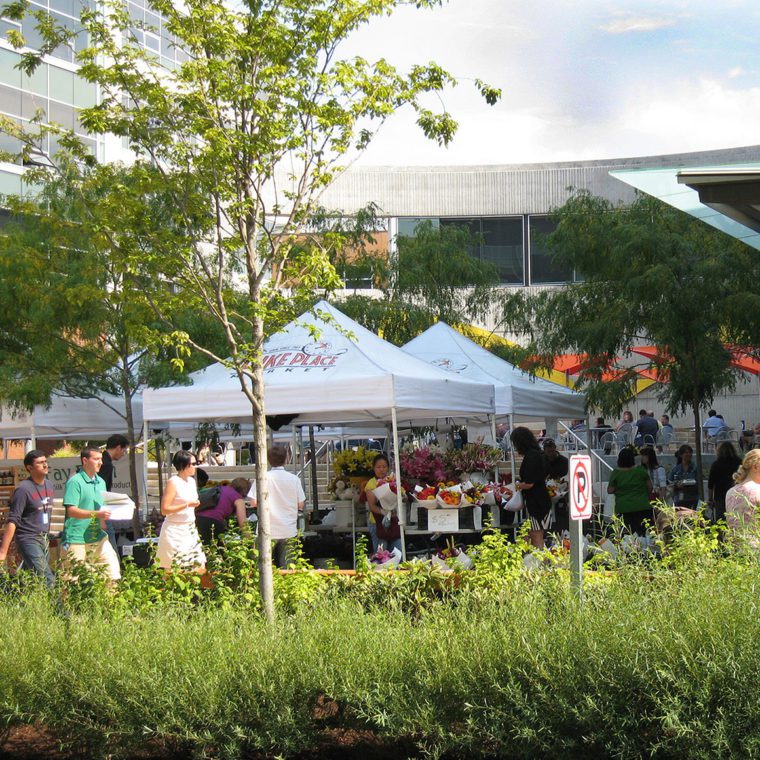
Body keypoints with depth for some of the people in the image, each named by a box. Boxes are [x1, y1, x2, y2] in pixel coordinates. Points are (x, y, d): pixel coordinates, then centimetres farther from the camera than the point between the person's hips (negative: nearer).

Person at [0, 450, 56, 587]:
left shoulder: (49, 485, 10)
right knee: (49, 581, -14)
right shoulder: (23, 489, -12)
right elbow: (12, 522, -15)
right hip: (28, 540, -7)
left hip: (44, 540, 7)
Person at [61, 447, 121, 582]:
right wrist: (97, 514, -26)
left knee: (113, 571, 0)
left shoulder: (101, 482, 15)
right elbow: (71, 511, -18)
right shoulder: (75, 482, -10)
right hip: (77, 539, -7)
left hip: (98, 537, 7)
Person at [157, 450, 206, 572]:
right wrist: (187, 505, -21)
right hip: (175, 531, -8)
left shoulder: (192, 481, 12)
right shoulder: (173, 482, -11)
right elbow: (164, 509, -17)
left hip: (190, 530, 8)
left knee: (200, 569, 3)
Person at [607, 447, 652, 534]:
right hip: (642, 507, 0)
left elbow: (610, 490, 1)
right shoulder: (641, 470, 0)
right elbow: (650, 487, 8)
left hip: (622, 508, 0)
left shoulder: (616, 473, -3)